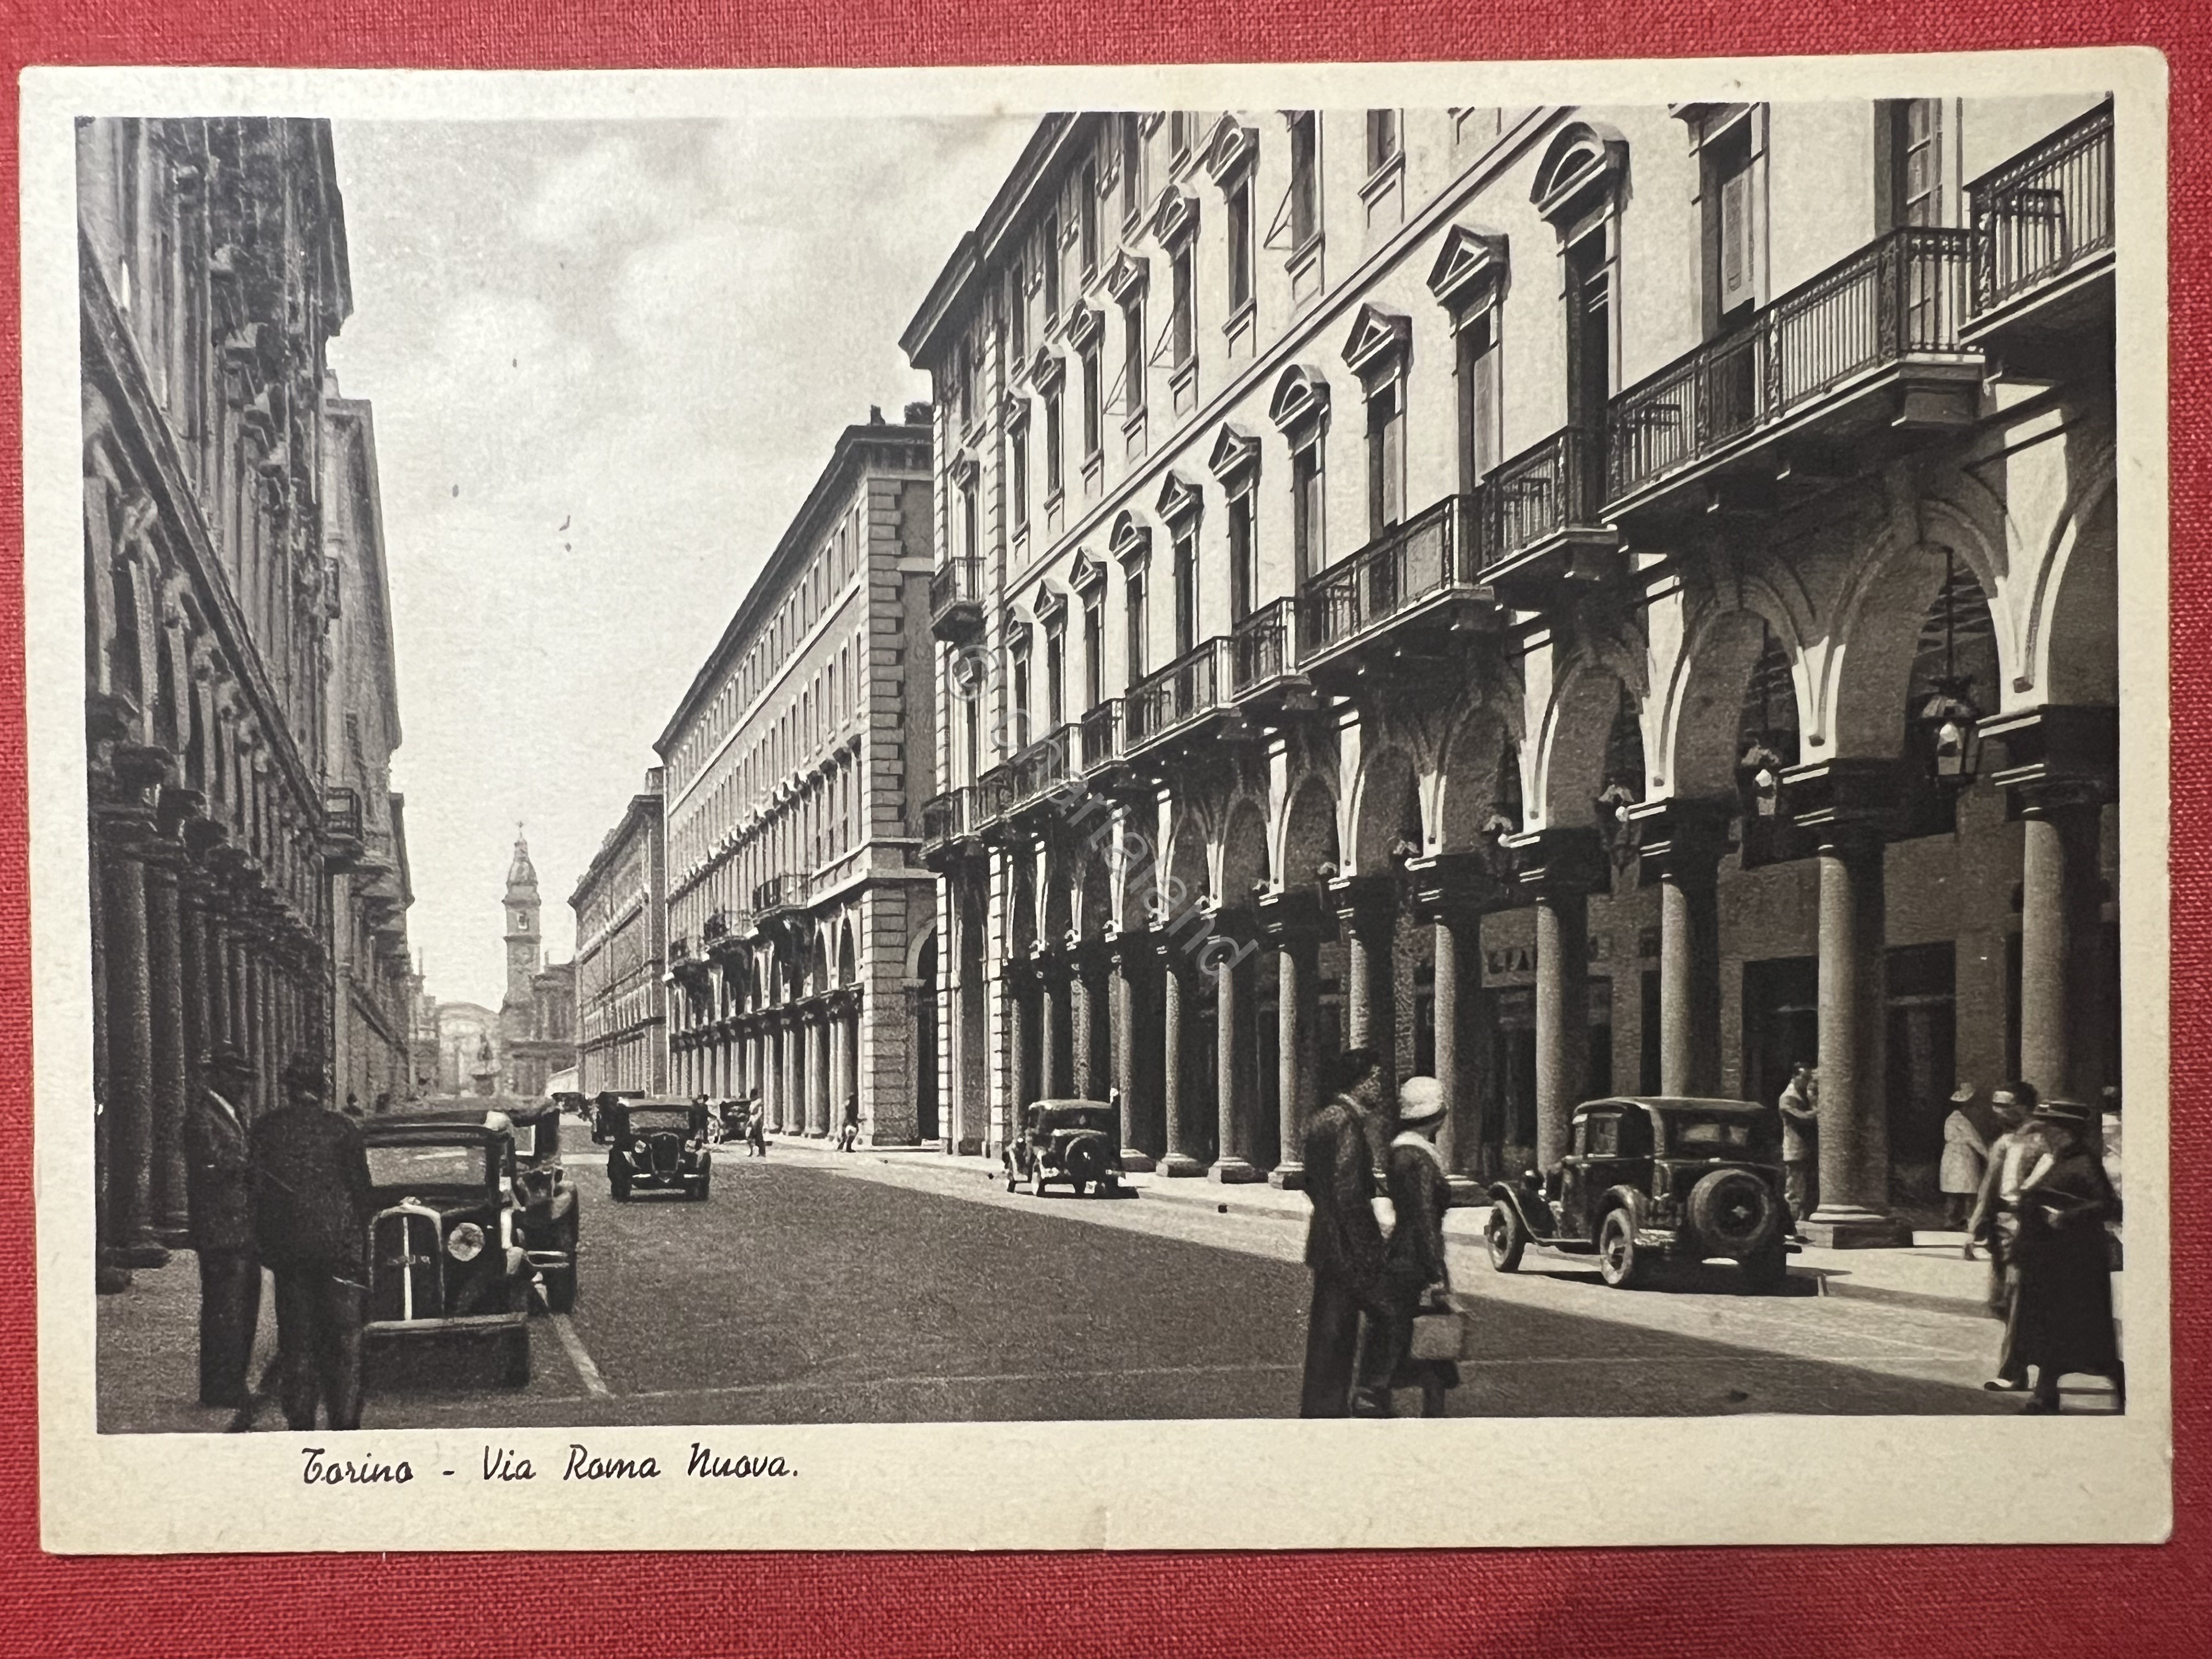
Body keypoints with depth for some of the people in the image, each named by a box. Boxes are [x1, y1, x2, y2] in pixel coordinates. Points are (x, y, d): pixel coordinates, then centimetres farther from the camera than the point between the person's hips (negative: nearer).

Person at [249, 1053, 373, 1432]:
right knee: (344, 1337, 4)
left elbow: (257, 1188, 2)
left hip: (288, 1244, 2)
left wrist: (266, 1243, 10)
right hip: (339, 1244, -2)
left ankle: (300, 1419, 10)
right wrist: (362, 1249, 7)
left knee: (295, 1335, 9)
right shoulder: (341, 1128, -4)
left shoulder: (265, 1129, 1)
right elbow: (360, 1189, -1)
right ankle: (345, 1418, 1)